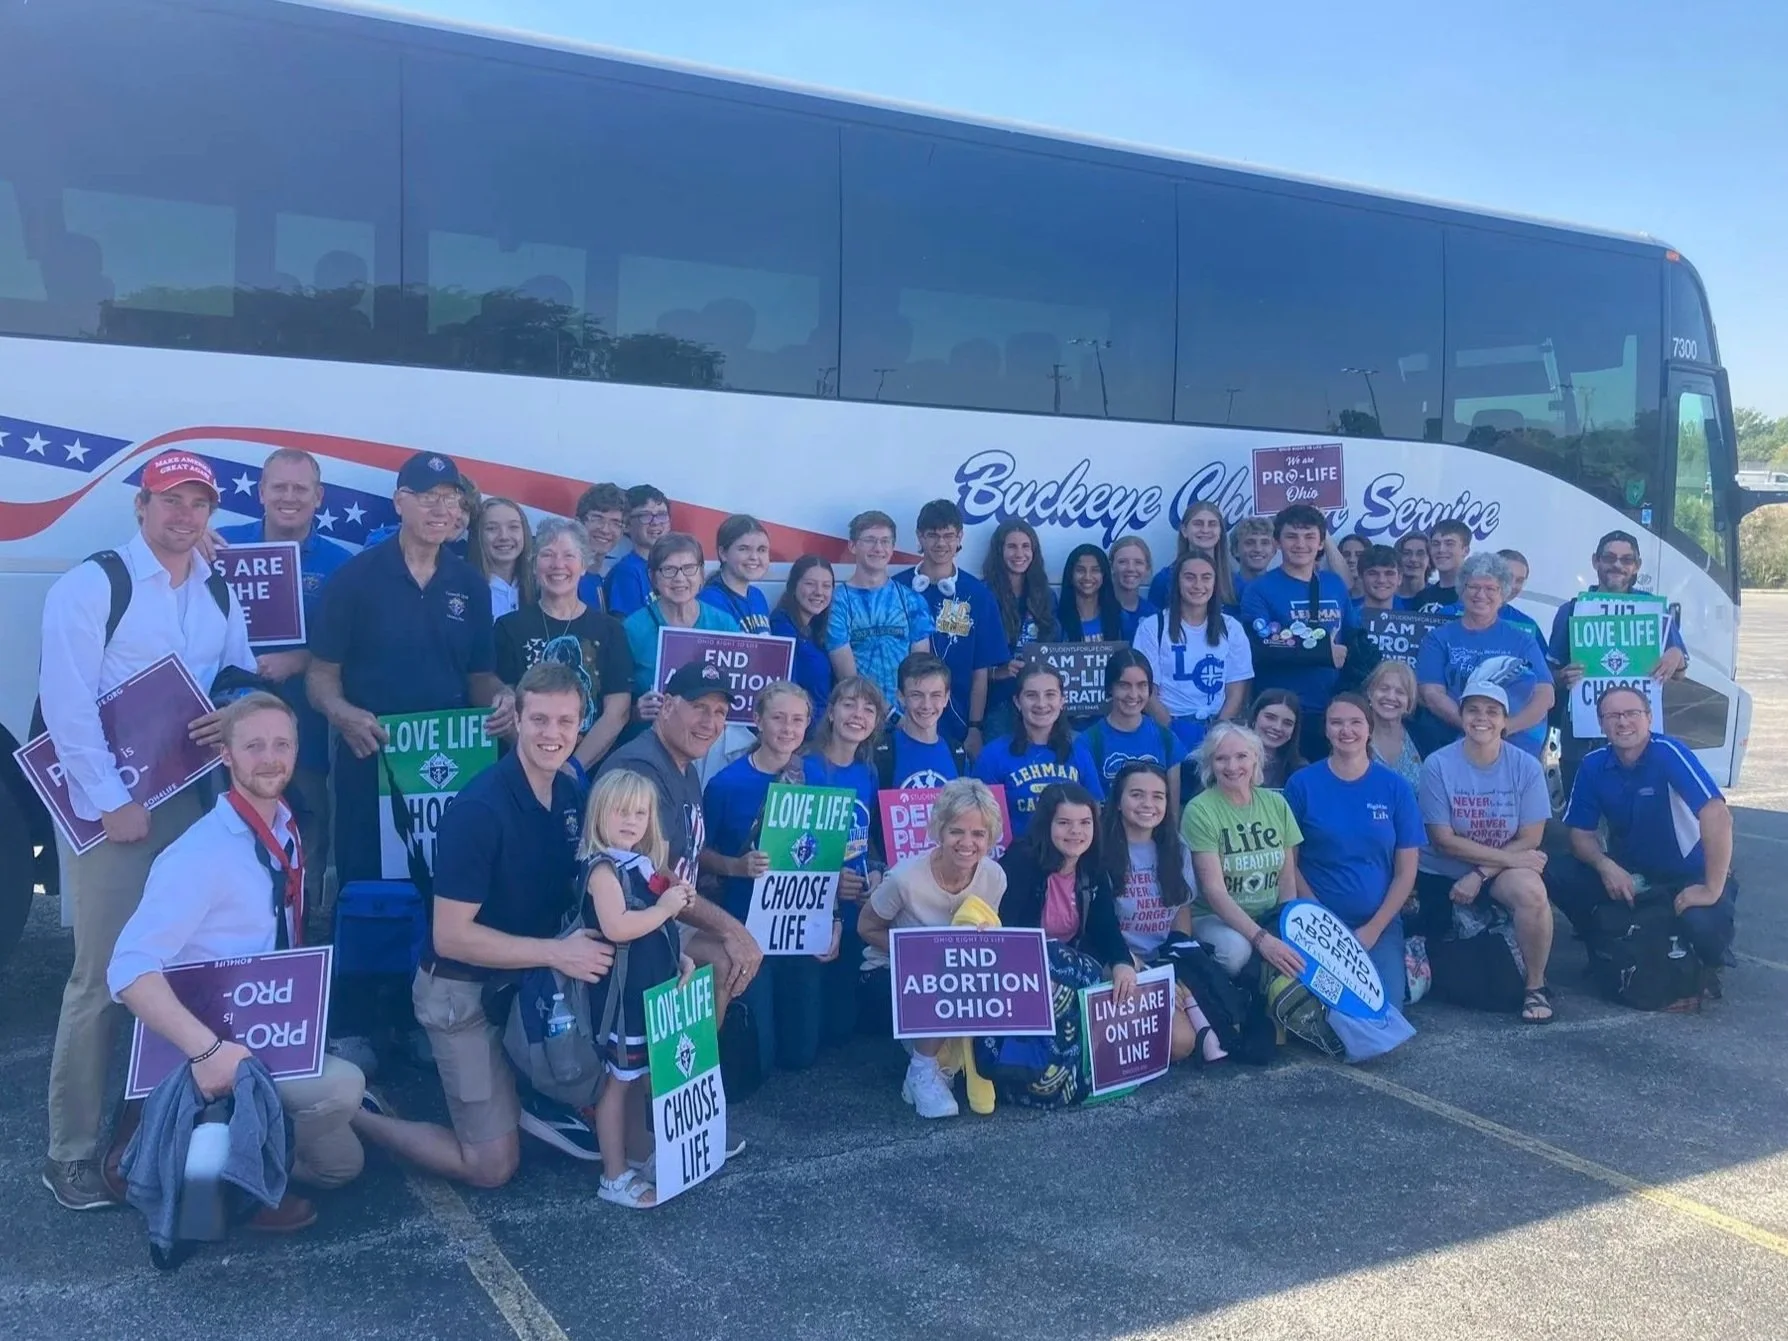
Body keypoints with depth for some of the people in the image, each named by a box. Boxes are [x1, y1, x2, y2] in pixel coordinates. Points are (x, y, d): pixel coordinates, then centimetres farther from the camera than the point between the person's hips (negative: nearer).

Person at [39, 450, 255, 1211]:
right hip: (106, 802, -5)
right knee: (101, 977, -4)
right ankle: (71, 1152, 8)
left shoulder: (219, 596, 12)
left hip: (192, 797, 6)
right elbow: (66, 704, -13)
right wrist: (112, 802, -17)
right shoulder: (91, 585, -7)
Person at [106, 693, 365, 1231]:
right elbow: (130, 970, -31)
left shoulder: (286, 829, 2)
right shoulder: (202, 853, -25)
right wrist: (207, 1050, -39)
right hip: (221, 1050, -8)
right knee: (342, 1085, -31)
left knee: (340, 1162, 16)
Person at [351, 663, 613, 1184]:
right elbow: (451, 936, -25)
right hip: (464, 990, -7)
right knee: (493, 1167, -2)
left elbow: (577, 890, 10)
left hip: (530, 977, 7)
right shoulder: (479, 809, -25)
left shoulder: (571, 795, -2)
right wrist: (556, 953, -28)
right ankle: (350, 1113, 15)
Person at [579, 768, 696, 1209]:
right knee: (617, 1080, 1)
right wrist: (665, 907, -21)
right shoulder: (603, 868, -16)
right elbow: (616, 928, -29)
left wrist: (681, 958, 9)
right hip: (622, 992, -9)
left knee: (638, 1075, 17)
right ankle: (614, 1177, 8)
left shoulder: (642, 864, 11)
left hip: (652, 988, 9)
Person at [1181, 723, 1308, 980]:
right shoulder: (1200, 810, -10)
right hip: (1215, 918, -4)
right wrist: (1262, 938, -29)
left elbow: (1288, 880, 7)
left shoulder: (1276, 803, 5)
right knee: (1236, 948, -35)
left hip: (1271, 917, 4)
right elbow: (1214, 890, -17)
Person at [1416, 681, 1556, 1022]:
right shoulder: (1437, 765, -14)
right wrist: (1507, 858, -18)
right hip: (1441, 874, 0)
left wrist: (1480, 874, -17)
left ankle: (1535, 987, -11)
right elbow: (1443, 840, -13)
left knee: (1531, 892, -31)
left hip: (1503, 871, 0)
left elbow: (1529, 839, -8)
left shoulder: (1526, 766, -9)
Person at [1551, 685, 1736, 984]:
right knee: (1563, 878, -19)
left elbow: (1717, 815, -34)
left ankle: (1708, 966, 6)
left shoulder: (1668, 753, -24)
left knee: (1704, 924, -34)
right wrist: (1604, 865, -23)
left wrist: (1713, 889, -34)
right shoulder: (1594, 764, -8)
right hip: (1627, 870, 4)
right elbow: (1581, 831, -2)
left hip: (1688, 873, -4)